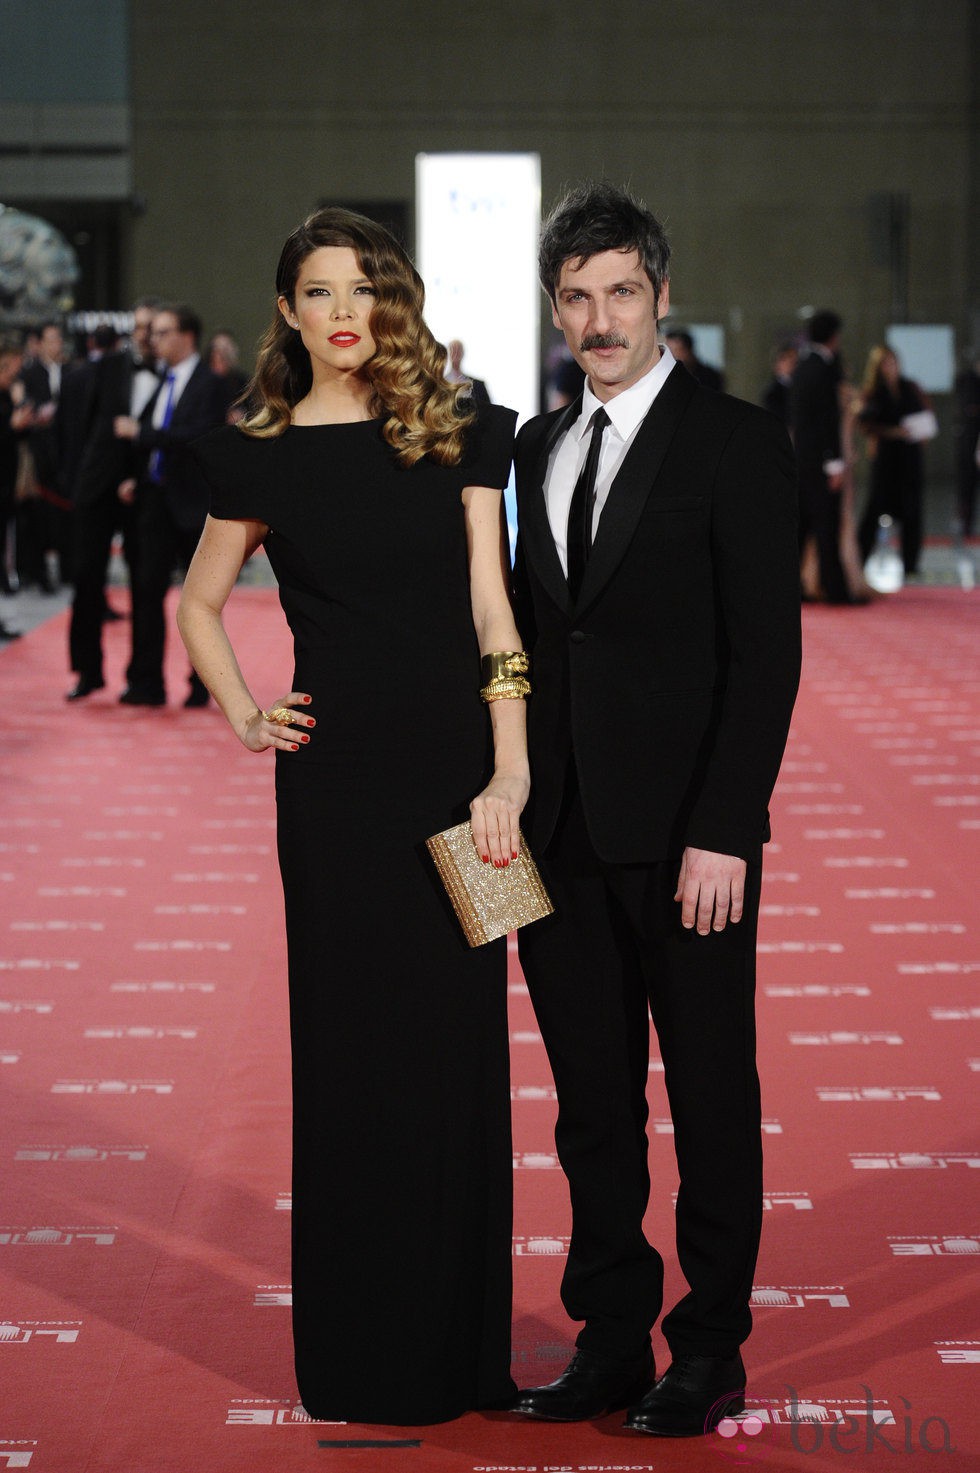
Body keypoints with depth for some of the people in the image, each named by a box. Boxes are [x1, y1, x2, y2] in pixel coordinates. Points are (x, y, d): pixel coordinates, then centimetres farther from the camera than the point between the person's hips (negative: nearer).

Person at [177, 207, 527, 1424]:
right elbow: (196, 603, 17)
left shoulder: (460, 437, 4)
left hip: (457, 764, 1)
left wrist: (508, 774, -9)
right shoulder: (261, 458, 4)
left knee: (459, 1040, 5)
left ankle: (462, 1344, 18)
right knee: (356, 1047, 4)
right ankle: (366, 1358, 15)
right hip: (337, 774, 0)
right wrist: (240, 715, 2)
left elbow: (491, 609, -1)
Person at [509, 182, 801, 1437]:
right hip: (561, 836, 6)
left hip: (684, 837, -5)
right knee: (592, 1103, 11)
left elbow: (767, 652, -11)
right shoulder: (537, 449, 13)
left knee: (711, 1097, 6)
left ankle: (709, 1352, 17)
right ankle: (612, 1340, 22)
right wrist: (514, 801, 8)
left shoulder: (733, 443, -6)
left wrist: (723, 834, -16)